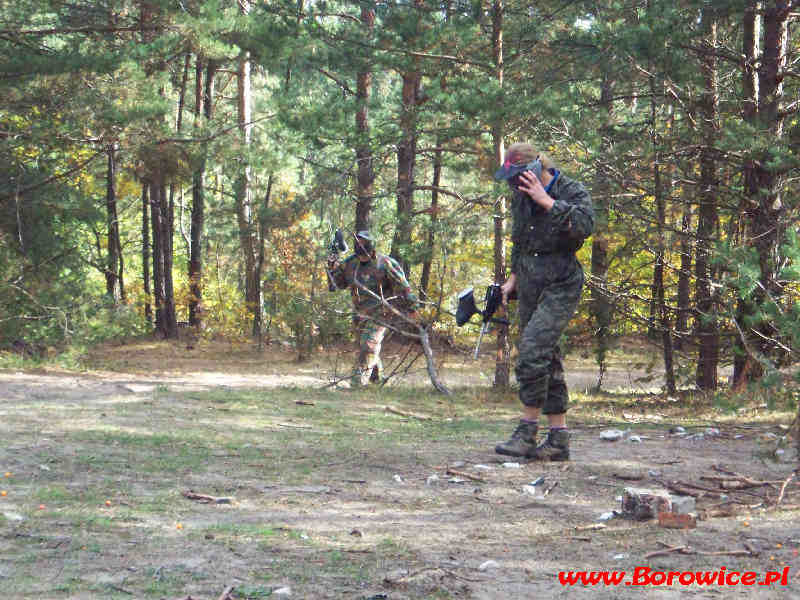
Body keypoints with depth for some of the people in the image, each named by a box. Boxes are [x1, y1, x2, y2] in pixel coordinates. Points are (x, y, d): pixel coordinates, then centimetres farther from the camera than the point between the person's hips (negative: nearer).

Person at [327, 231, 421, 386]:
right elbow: (339, 283, 14)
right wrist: (333, 268, -4)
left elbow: (402, 286, -8)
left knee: (369, 344, -16)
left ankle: (359, 380, -17)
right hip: (360, 313, 7)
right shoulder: (350, 263, 4)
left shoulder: (385, 264, -13)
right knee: (364, 345, 14)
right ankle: (376, 376, 31)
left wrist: (411, 307, -5)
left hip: (379, 313, -7)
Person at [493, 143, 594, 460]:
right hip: (531, 285, 7)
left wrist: (546, 201, -29)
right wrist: (513, 276, 19)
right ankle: (559, 438, 10)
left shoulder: (573, 193, -10)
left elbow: (584, 226, -30)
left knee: (533, 350, -20)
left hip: (561, 285, -7)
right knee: (546, 358, 6)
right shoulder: (521, 196, 9)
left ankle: (527, 432, -13)